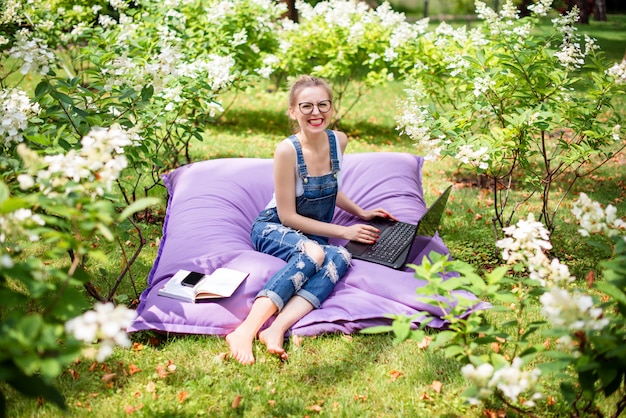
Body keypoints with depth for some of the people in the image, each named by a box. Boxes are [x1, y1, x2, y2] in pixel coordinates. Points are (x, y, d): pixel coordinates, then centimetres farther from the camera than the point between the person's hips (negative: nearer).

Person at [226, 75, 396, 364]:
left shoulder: (338, 141, -1)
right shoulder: (287, 150, -19)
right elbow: (288, 216, -16)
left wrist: (361, 213, 10)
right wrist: (344, 231, -17)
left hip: (315, 236, 5)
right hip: (273, 229, -5)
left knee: (340, 257, -31)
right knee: (314, 252, -38)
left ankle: (276, 330, -46)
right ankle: (245, 331, -46)